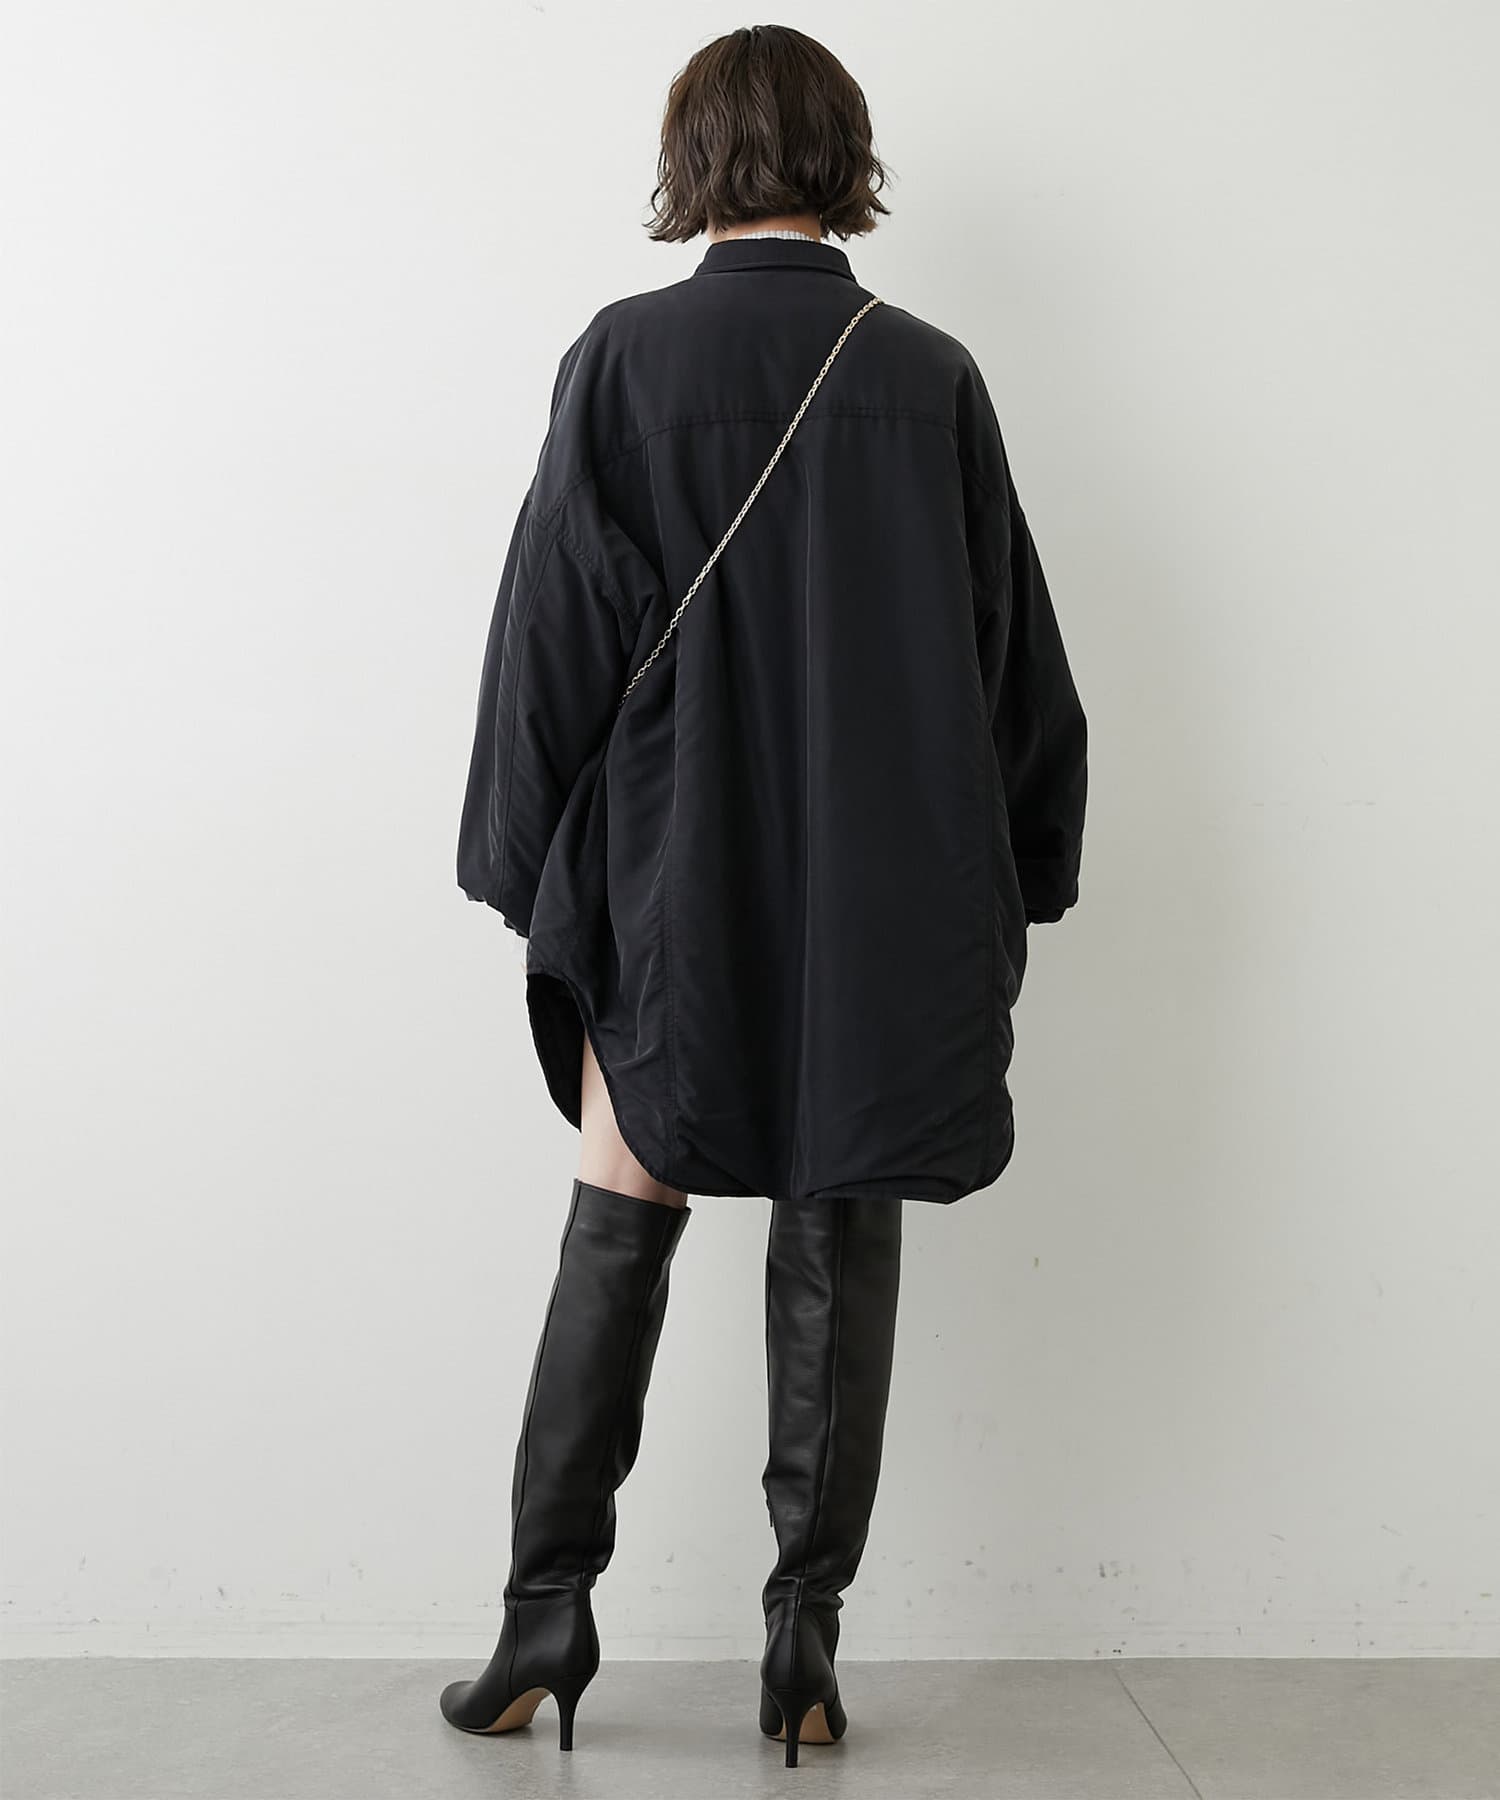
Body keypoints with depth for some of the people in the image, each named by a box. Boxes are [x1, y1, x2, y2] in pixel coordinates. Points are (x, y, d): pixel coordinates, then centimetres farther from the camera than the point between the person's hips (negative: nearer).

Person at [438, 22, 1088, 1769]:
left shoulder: (622, 353, -4)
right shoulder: (930, 374, 1)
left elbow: (556, 636, -4)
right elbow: (1014, 653, 4)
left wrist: (533, 881, 3)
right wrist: (1011, 891, 13)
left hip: (669, 878, -1)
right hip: (884, 902, 1)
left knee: (618, 1232, 10)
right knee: (840, 1247, 8)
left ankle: (548, 1608, 15)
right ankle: (806, 1633, 15)